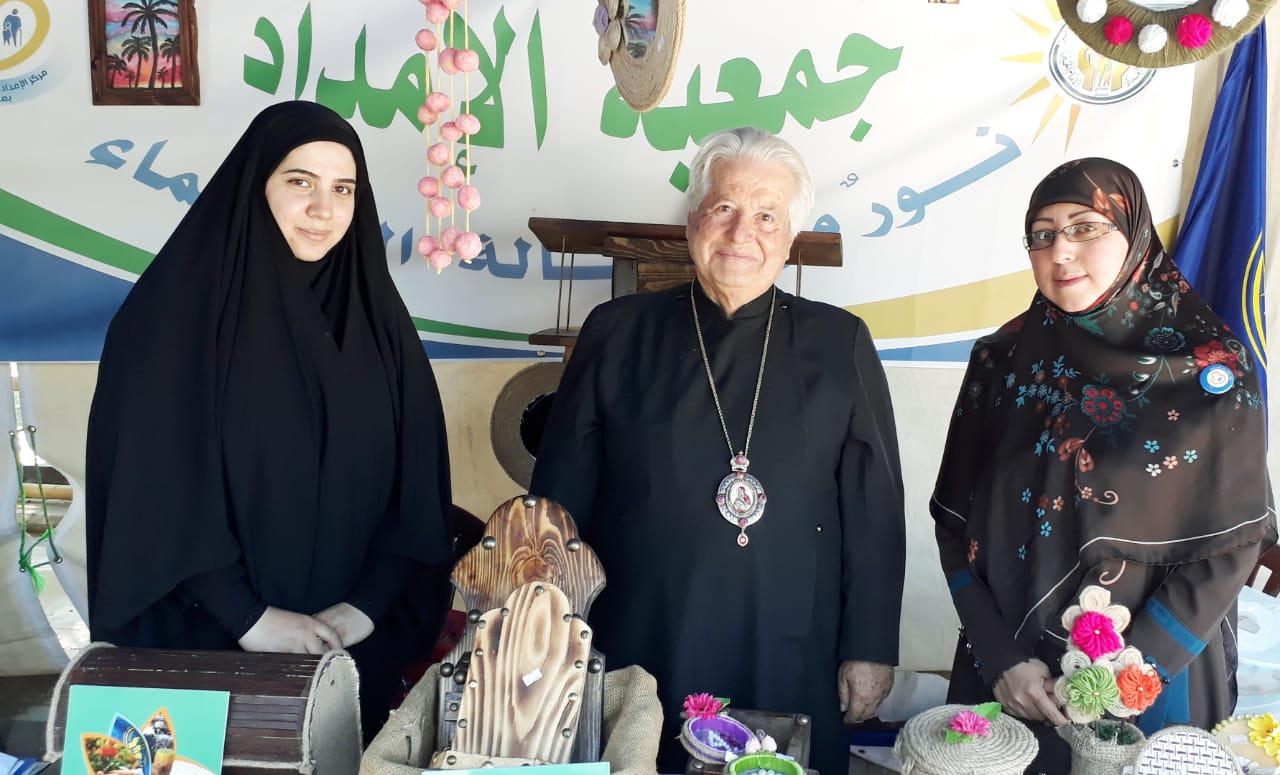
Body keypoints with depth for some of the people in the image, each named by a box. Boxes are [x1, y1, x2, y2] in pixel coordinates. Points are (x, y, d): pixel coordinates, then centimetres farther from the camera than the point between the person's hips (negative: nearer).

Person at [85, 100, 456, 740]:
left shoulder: (376, 319, 2)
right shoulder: (173, 313, -9)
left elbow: (417, 484, 0)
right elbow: (153, 486, -12)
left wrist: (366, 605, -10)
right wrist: (248, 617, -16)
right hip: (205, 639, -3)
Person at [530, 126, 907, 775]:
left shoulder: (839, 344, 3)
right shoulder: (618, 333, 3)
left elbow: (874, 509, 3)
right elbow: (562, 495, 4)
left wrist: (870, 649, 1)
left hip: (789, 668, 0)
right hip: (635, 662, 0)